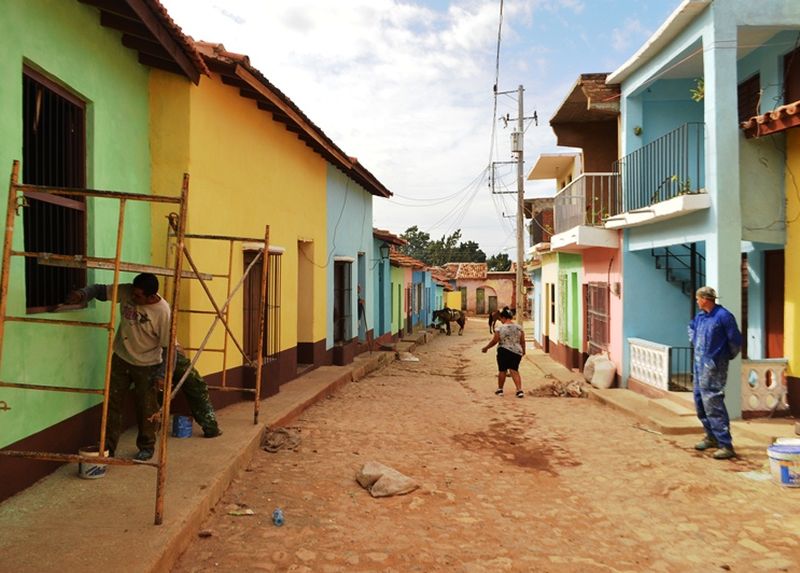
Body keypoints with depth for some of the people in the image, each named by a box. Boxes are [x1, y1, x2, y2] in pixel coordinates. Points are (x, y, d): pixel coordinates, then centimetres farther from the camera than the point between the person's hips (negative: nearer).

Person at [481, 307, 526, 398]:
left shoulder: (500, 328, -8)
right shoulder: (519, 327, 3)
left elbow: (494, 341, -5)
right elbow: (522, 341, 7)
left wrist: (486, 348, 10)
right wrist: (523, 351, 23)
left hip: (504, 351, -3)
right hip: (517, 352, 3)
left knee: (502, 370, 10)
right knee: (514, 370, 6)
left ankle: (500, 389, 22)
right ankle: (519, 390, -6)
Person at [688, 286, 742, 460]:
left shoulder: (723, 316, -15)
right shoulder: (700, 316, 9)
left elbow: (735, 341, -12)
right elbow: (692, 328, 32)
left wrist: (728, 356, 3)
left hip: (713, 366, -9)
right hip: (699, 364, 9)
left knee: (713, 403, -12)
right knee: (700, 401, 15)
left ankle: (726, 445, -7)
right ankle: (712, 437, 30)